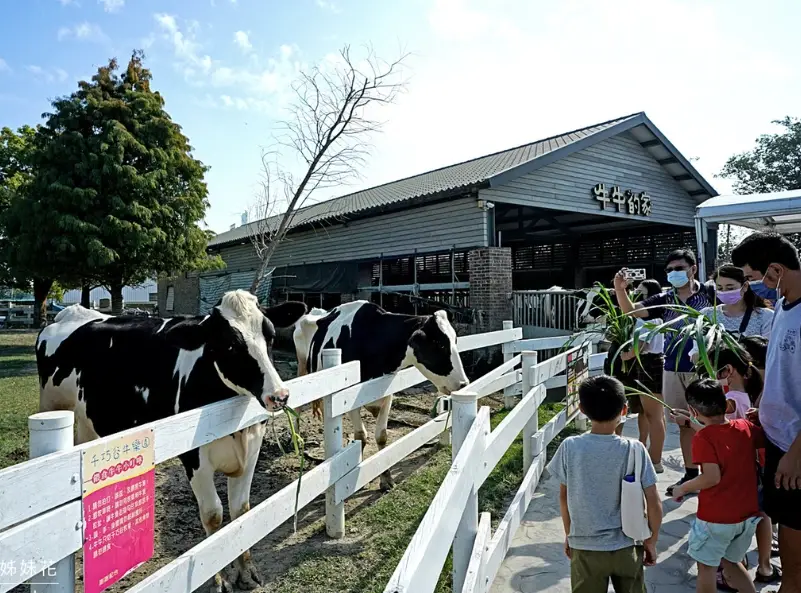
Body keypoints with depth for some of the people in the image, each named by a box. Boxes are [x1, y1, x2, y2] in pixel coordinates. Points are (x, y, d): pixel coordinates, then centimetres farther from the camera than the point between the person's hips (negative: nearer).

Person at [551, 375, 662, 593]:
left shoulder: (569, 448, -14)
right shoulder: (634, 450, -14)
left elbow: (564, 497, -2)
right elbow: (654, 503, -9)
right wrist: (651, 541, 6)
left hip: (585, 548, 0)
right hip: (627, 547, 0)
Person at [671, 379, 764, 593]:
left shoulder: (703, 437, -18)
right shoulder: (746, 427, -4)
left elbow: (712, 477, -24)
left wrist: (682, 488, -10)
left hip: (716, 518, -6)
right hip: (749, 514, 6)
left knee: (707, 567, 12)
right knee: (731, 561, 26)